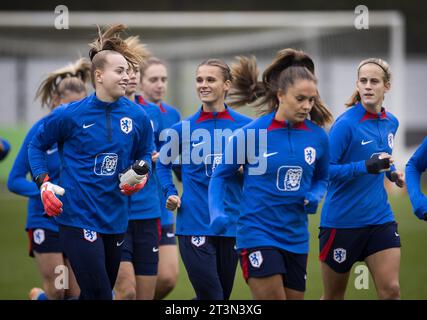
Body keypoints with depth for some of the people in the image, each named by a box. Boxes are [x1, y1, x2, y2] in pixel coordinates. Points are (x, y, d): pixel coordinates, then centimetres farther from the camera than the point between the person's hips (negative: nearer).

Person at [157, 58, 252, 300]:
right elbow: (164, 164, 17)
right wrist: (171, 194, 2)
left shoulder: (246, 126, 1)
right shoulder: (183, 129, 1)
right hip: (194, 224, -2)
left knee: (223, 295, 13)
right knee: (211, 297, -12)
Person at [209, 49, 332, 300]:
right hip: (258, 232, -5)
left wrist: (315, 197, -6)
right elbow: (221, 176, 1)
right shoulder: (250, 134, -10)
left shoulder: (317, 136, 0)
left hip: (297, 239, 5)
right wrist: (217, 213, -14)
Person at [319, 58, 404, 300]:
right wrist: (366, 167, -29)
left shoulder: (391, 123, 6)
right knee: (334, 296, 8)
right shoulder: (346, 124, -15)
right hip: (342, 222, -5)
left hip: (380, 218, 5)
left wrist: (393, 173, 5)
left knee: (391, 290, -8)